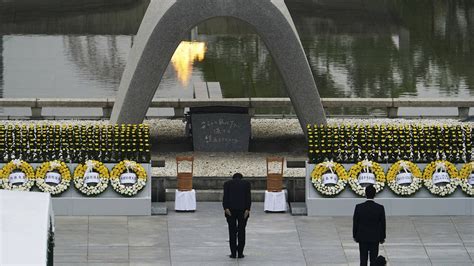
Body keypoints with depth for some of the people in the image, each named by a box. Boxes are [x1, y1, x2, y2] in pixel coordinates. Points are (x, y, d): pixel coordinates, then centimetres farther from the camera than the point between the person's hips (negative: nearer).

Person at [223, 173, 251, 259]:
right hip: (243, 209, 0)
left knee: (232, 231, 5)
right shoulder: (246, 183, 8)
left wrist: (226, 208, -9)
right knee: (241, 231, 6)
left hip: (230, 209, 0)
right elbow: (248, 197, -2)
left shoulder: (227, 183, 9)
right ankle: (240, 253, 6)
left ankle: (233, 253, 3)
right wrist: (247, 209, -7)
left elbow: (225, 197, -3)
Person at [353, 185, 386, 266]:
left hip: (362, 238, 0)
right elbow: (382, 224, -3)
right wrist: (382, 237, 10)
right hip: (375, 238, 0)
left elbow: (355, 223, -4)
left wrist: (355, 236, 10)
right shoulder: (380, 208, -10)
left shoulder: (359, 207, -11)